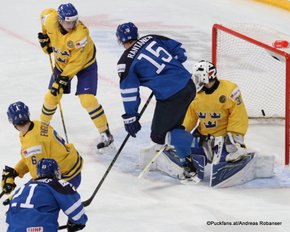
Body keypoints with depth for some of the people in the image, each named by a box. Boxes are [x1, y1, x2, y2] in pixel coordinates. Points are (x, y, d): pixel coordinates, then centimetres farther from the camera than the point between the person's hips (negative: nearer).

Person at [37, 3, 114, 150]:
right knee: (51, 97, 7)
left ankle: (105, 134, -7)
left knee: (87, 99, -17)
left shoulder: (81, 34, -38)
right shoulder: (50, 20, -24)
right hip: (62, 63, 5)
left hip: (85, 64, -5)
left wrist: (64, 78, -27)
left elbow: (76, 62, -30)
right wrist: (45, 37, 1)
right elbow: (45, 13, 3)